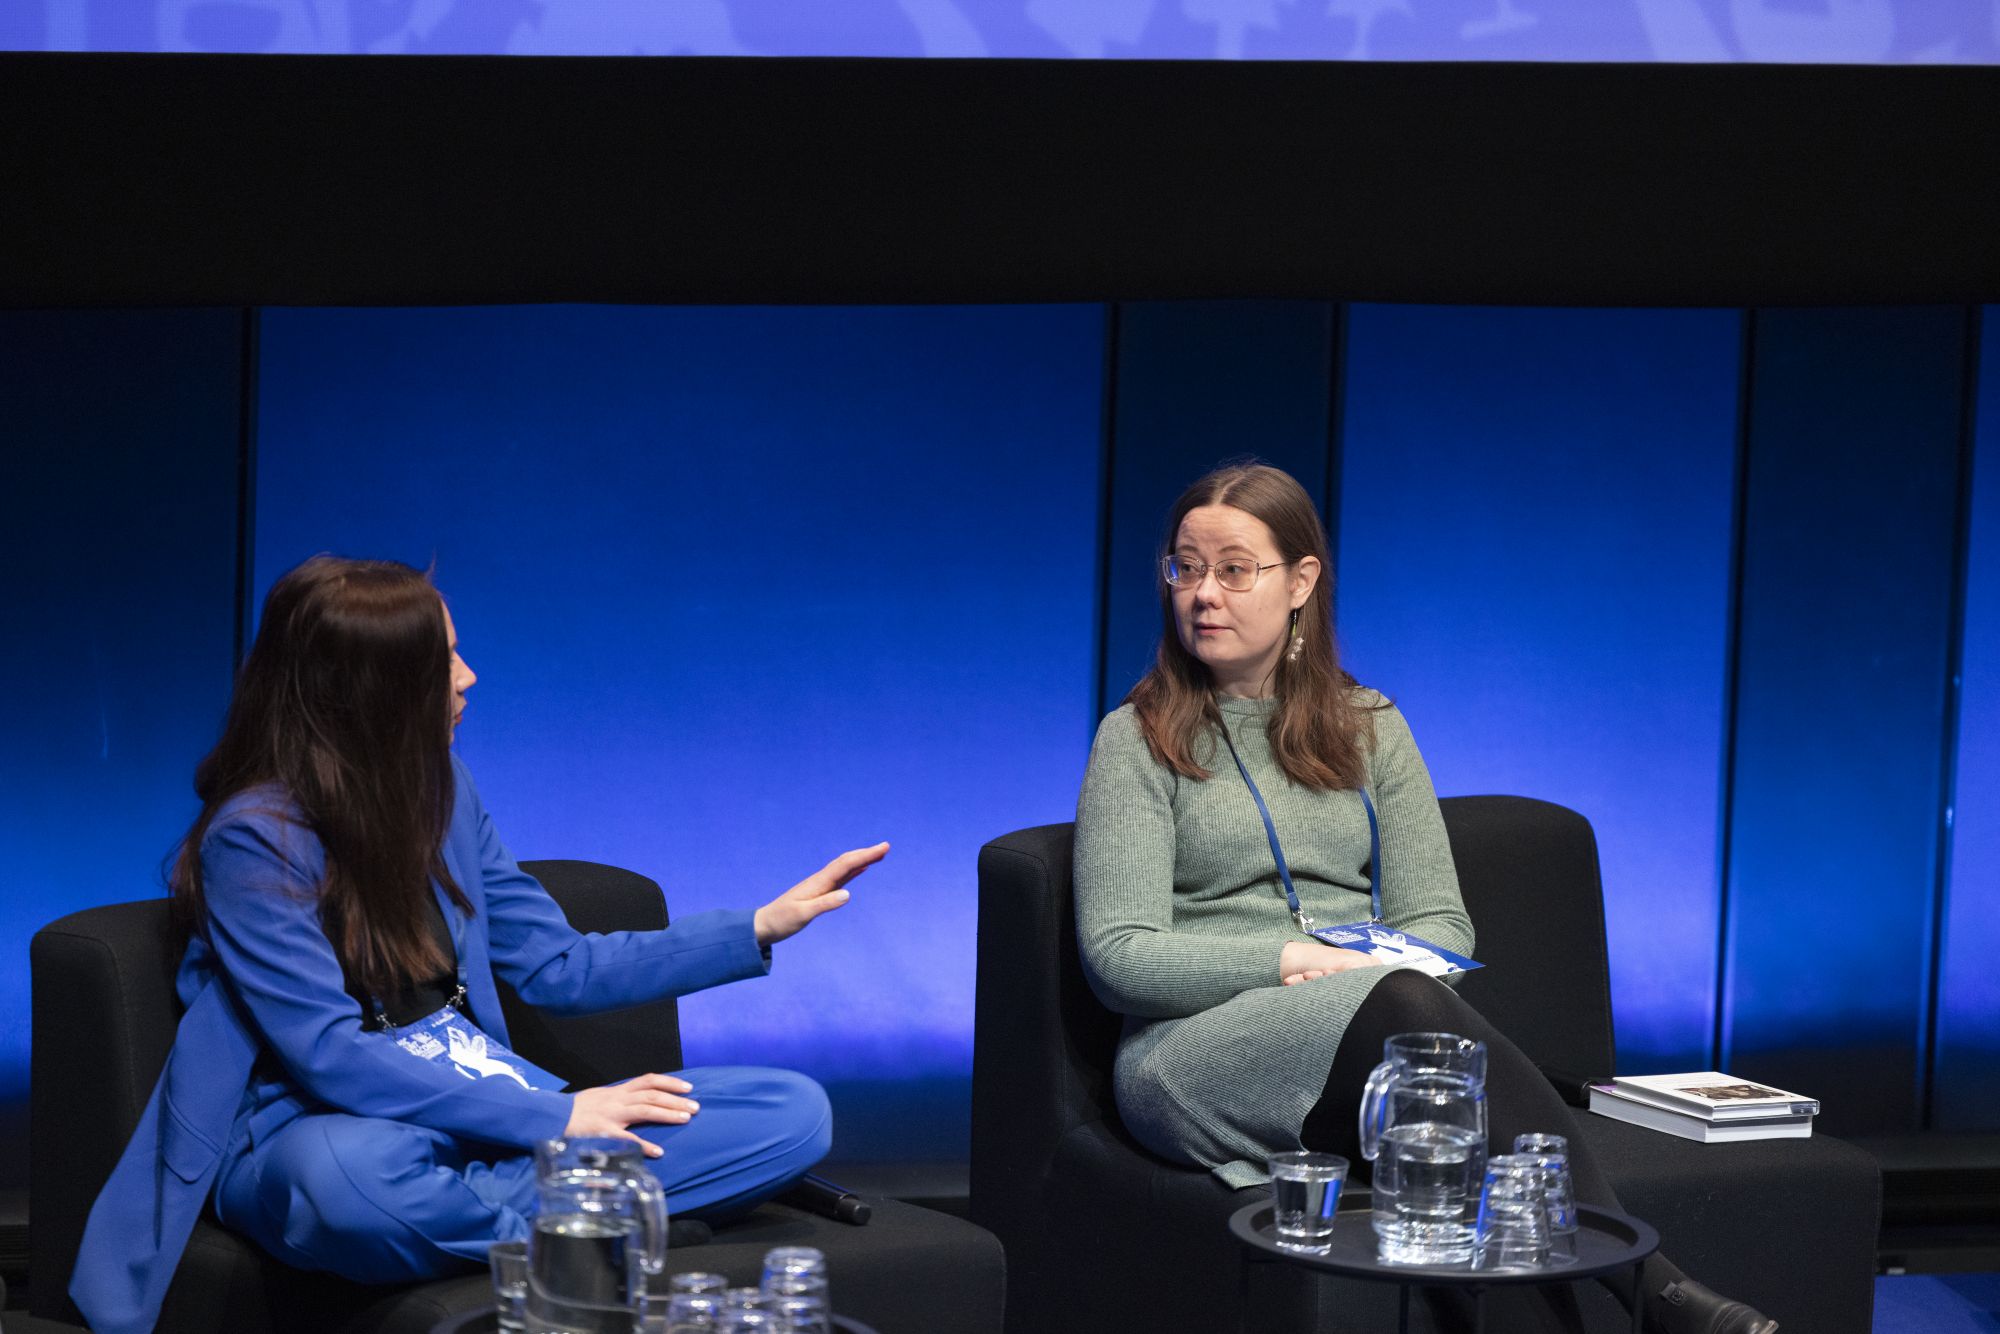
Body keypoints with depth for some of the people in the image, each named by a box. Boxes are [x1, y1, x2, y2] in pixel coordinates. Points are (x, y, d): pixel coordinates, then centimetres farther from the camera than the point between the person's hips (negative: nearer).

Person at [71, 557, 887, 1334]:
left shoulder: (438, 795, 10)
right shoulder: (254, 837, -11)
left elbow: (559, 969, 18)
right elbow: (331, 1056, -18)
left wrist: (759, 929, 10)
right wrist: (553, 1117, -20)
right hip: (327, 1129, -7)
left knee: (796, 1113, -12)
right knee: (356, 1176, -47)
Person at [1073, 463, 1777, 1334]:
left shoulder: (1368, 729, 18)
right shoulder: (1139, 741, 7)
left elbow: (1440, 924, 13)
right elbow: (1119, 958, -4)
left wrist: (1379, 966, -11)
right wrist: (1289, 961, -15)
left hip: (1375, 1037, 3)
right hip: (1190, 1051, -3)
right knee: (1403, 1005, -37)